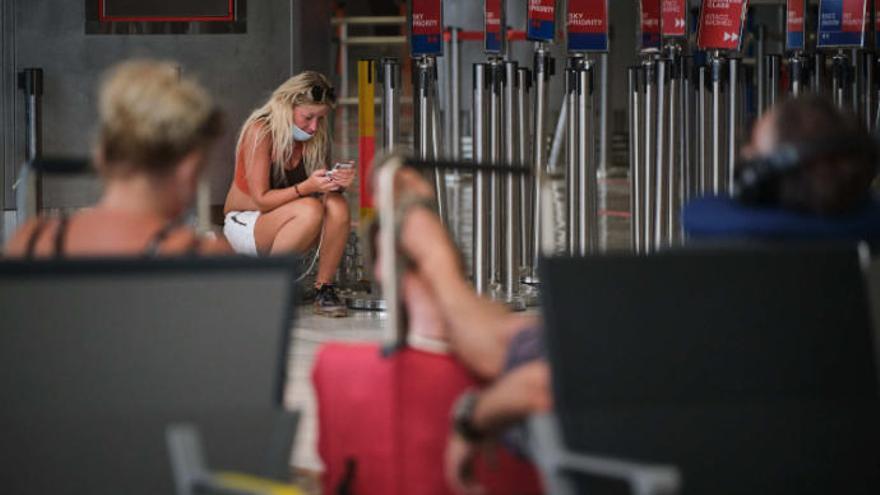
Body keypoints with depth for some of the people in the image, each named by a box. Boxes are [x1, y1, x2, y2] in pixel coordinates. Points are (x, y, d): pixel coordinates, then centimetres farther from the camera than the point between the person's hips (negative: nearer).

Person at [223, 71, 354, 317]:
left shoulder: (315, 137, 0)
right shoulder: (260, 132, -19)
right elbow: (261, 199, -22)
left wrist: (337, 182, -24)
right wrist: (306, 188, -36)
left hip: (280, 227, 6)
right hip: (244, 224, -5)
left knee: (338, 206, -25)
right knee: (310, 210, -34)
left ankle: (324, 288, -17)